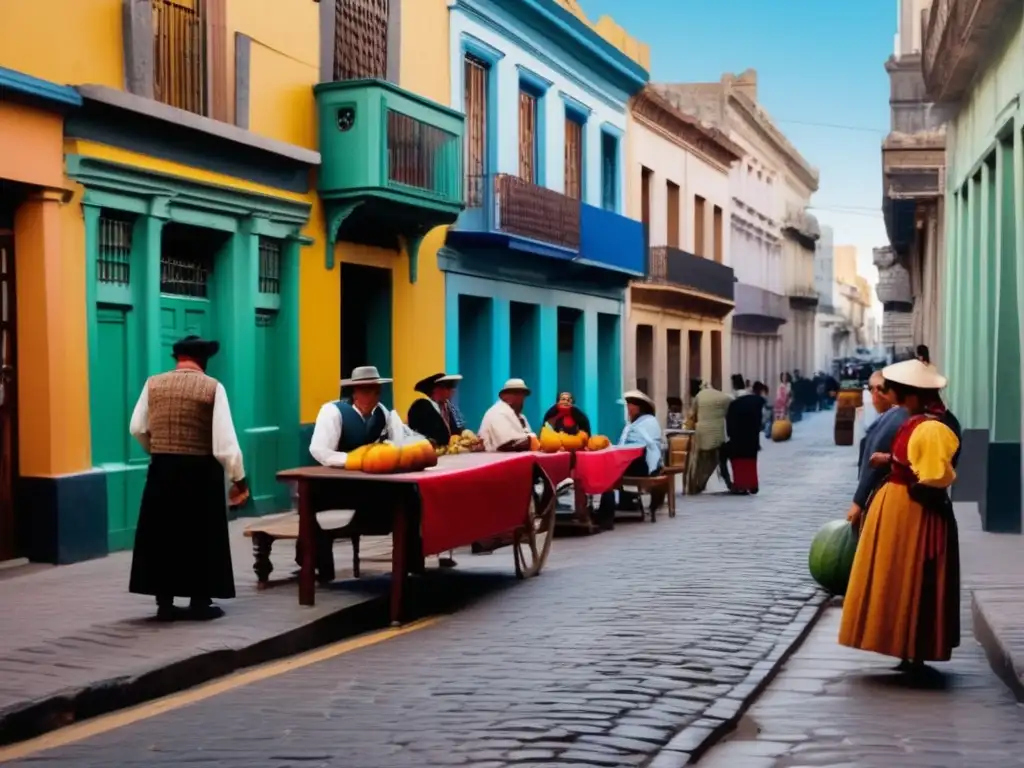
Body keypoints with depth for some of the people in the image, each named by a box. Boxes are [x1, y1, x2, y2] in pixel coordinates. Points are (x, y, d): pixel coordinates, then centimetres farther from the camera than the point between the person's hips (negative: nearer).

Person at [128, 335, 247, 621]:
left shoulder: (154, 384, 1)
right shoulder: (212, 387, -10)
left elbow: (137, 429, 8)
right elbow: (225, 440, -15)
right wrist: (239, 478, -6)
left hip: (162, 469, 3)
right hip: (200, 471, -3)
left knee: (162, 533, 10)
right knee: (201, 536, 7)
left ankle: (164, 603, 12)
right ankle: (200, 602, 11)